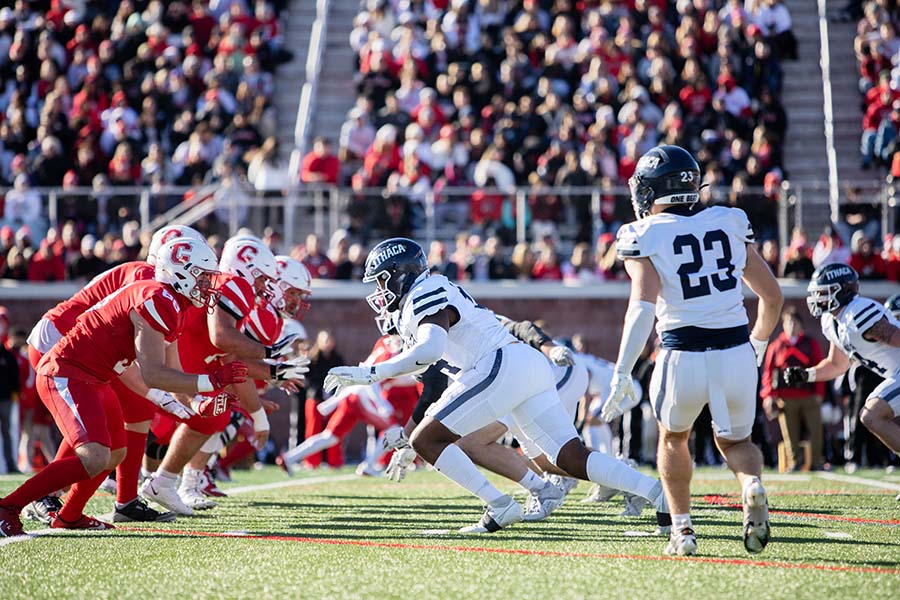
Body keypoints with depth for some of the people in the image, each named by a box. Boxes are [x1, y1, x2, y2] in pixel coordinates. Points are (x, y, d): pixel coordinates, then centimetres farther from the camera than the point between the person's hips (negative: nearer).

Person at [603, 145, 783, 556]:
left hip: (684, 358, -2)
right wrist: (756, 349, 30)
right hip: (737, 354, 2)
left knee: (673, 438, 27)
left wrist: (622, 374, -16)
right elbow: (772, 296, 15)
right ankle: (752, 486, -8)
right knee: (735, 440, 25)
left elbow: (643, 307, -15)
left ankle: (682, 529, 17)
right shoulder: (730, 224, 11)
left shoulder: (644, 237, -1)